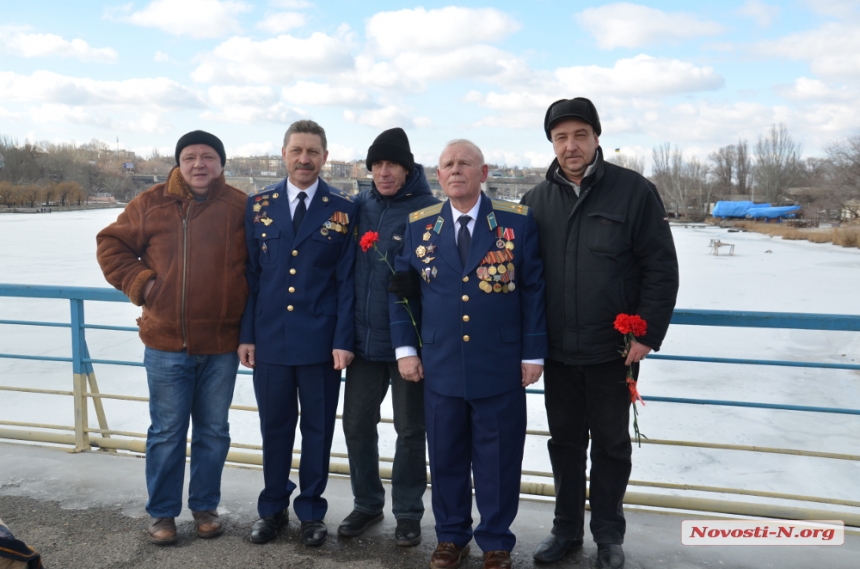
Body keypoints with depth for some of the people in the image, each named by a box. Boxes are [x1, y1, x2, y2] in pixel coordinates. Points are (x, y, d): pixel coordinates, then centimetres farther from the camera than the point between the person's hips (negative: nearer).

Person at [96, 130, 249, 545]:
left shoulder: (241, 208, -1)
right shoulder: (152, 204, -2)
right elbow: (112, 245, 7)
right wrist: (140, 283, -6)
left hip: (221, 346, 1)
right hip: (166, 344, -1)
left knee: (213, 432, 13)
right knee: (166, 433, 9)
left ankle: (205, 506, 29)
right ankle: (162, 513, 24)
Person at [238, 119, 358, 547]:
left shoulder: (343, 209, -1)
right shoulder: (258, 205, 5)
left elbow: (346, 279, -3)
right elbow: (251, 274, 5)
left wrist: (343, 339, -8)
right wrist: (246, 334, 1)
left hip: (320, 340, -1)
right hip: (269, 338, 2)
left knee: (317, 429, 9)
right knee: (274, 427, 13)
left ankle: (311, 512, 26)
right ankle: (272, 508, 30)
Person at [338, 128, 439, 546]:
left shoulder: (428, 211, -10)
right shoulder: (360, 206, 5)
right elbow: (345, 265, 13)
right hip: (363, 336, 5)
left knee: (410, 429, 8)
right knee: (356, 423, 11)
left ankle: (408, 512, 24)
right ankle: (366, 504, 29)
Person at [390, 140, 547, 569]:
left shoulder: (517, 222, -2)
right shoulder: (419, 225, 5)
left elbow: (533, 290, -1)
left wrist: (532, 354, -3)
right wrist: (404, 348, 3)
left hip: (500, 369, -2)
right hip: (440, 367, 2)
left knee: (497, 459, 8)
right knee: (446, 456, 12)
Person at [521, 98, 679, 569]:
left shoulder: (634, 191, -7)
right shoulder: (536, 200, 4)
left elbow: (661, 268, -7)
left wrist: (648, 333, -12)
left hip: (614, 349, -3)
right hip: (556, 351, 3)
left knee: (611, 444, 11)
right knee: (564, 441, 14)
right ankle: (567, 529, 30)